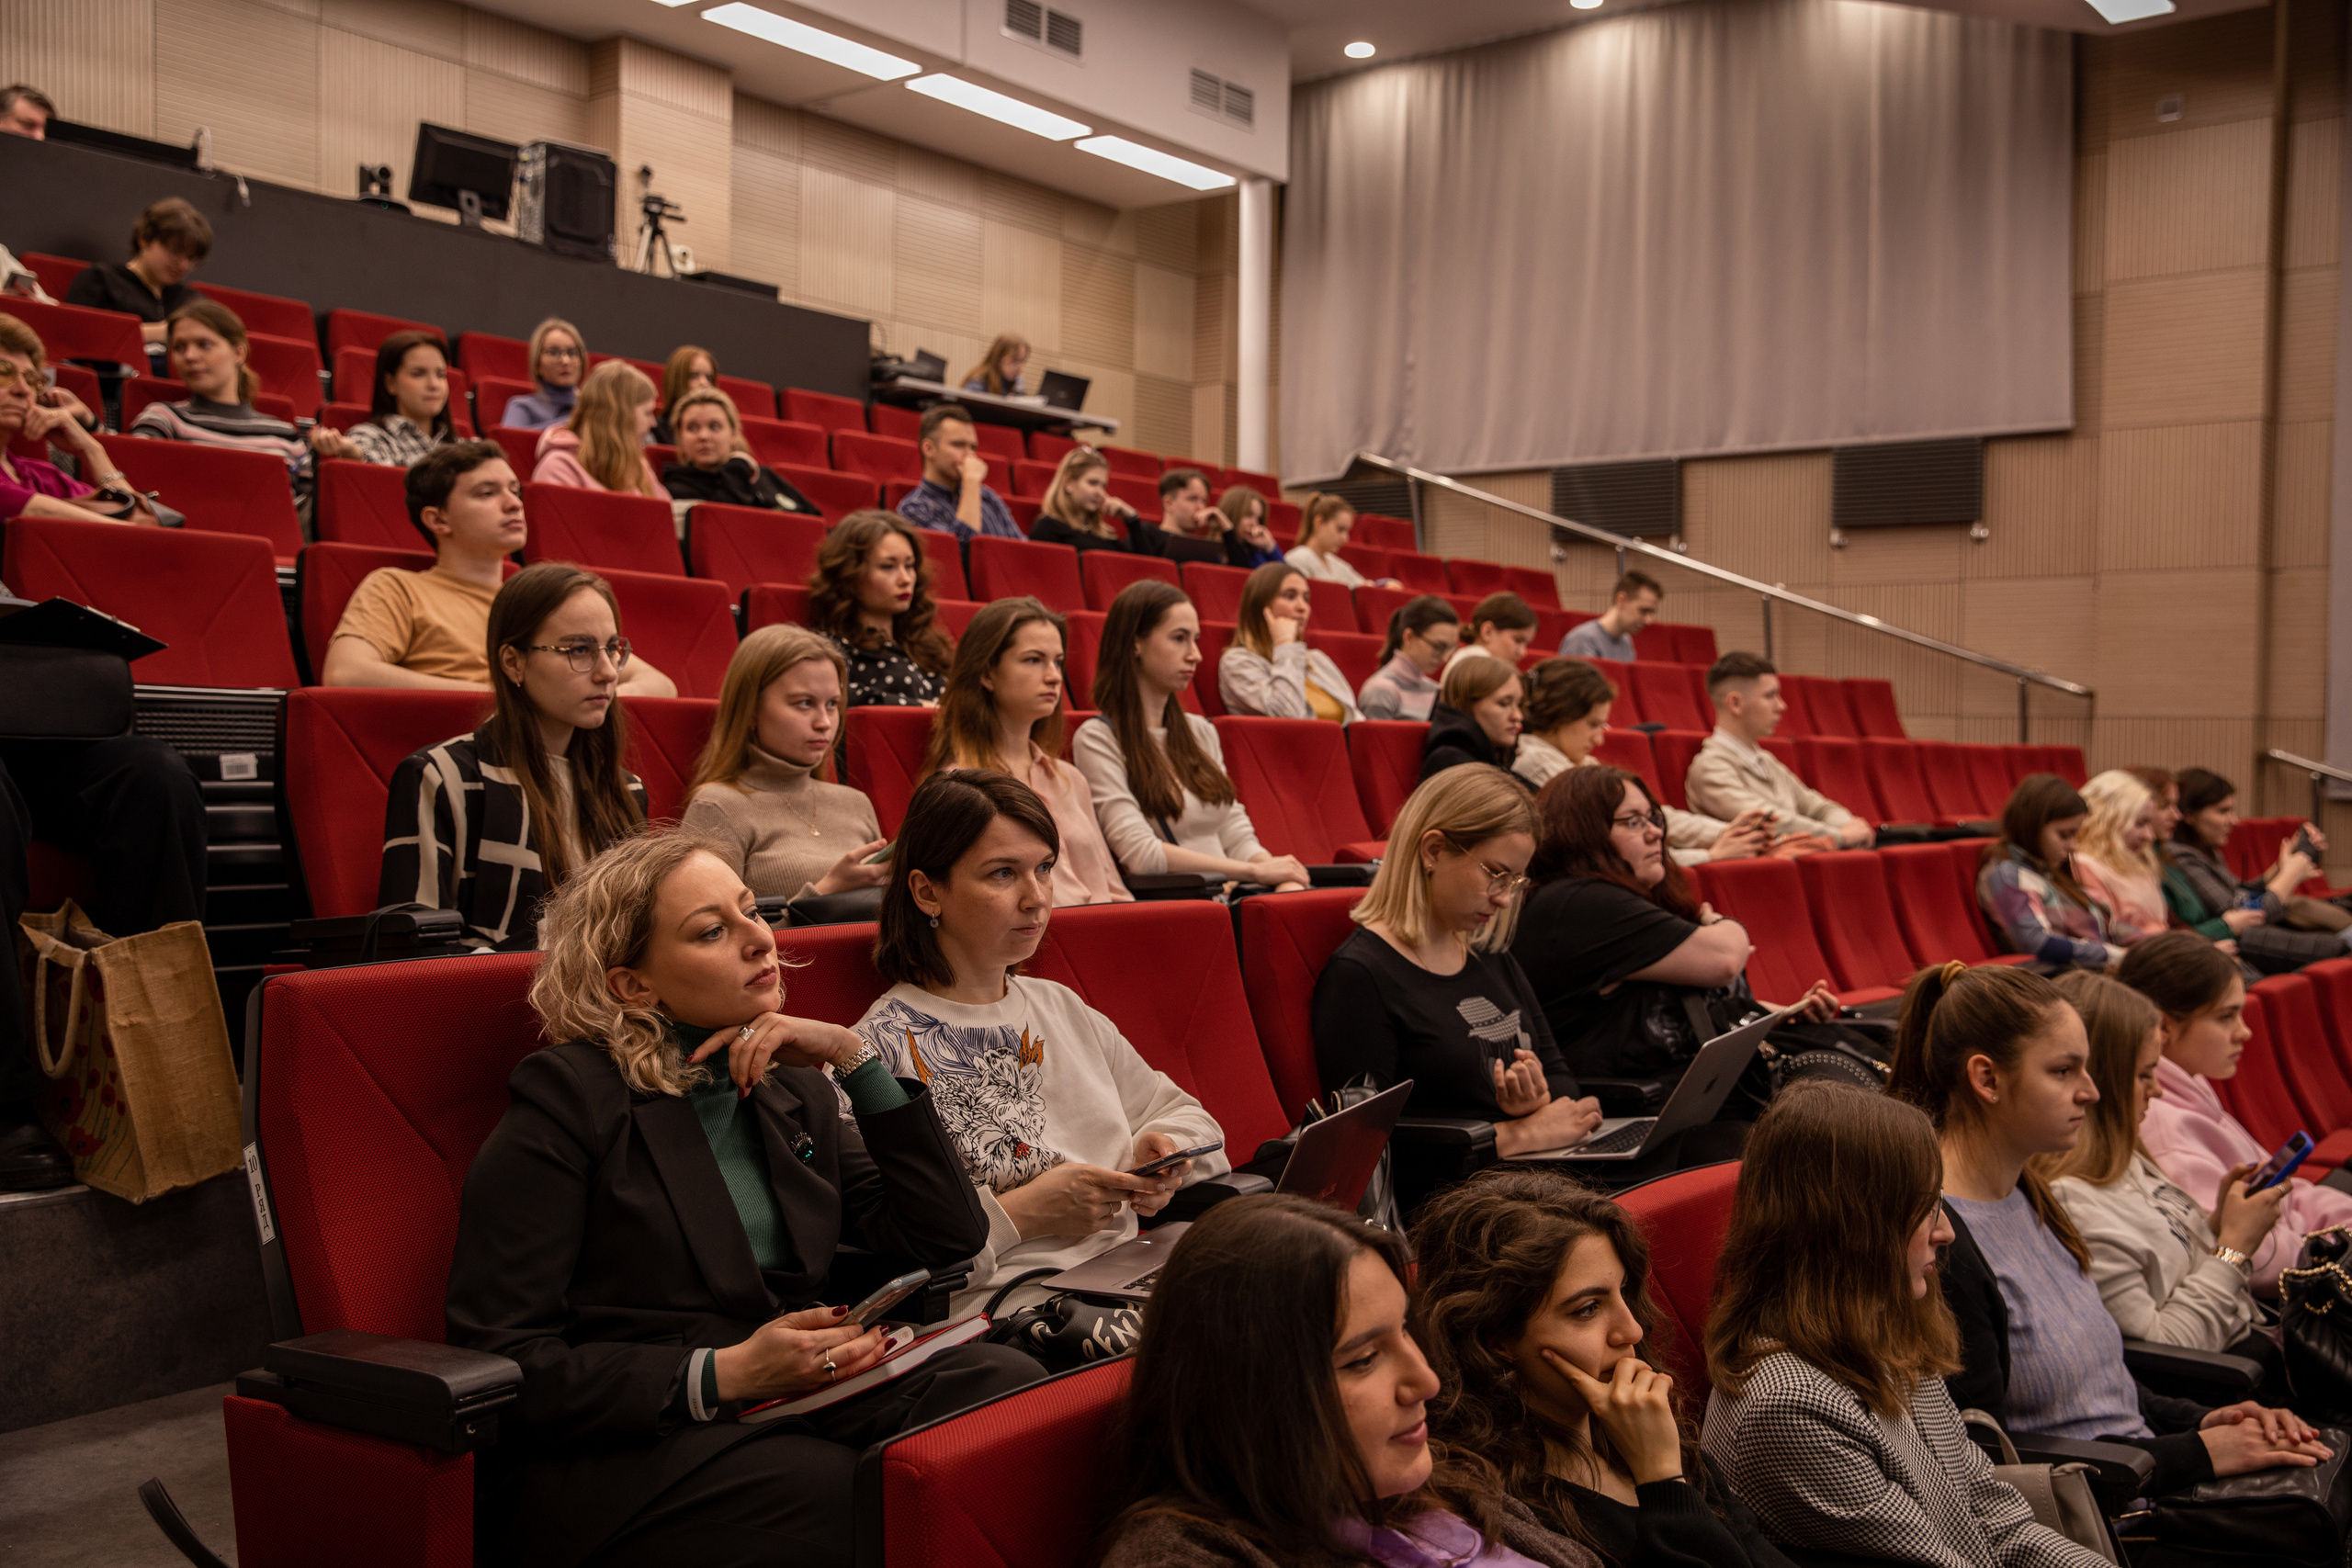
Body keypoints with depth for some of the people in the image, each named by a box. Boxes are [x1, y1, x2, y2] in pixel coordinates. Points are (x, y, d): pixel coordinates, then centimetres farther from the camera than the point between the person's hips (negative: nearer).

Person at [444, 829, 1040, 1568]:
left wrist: (856, 1059, 3)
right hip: (621, 1455, -5)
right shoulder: (567, 1097, -2)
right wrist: (723, 1375, -18)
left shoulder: (793, 1090, 16)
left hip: (798, 1401, 6)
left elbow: (948, 1241, 10)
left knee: (1007, 1381, -23)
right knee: (849, 1492, -35)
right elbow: (499, 1357, -8)